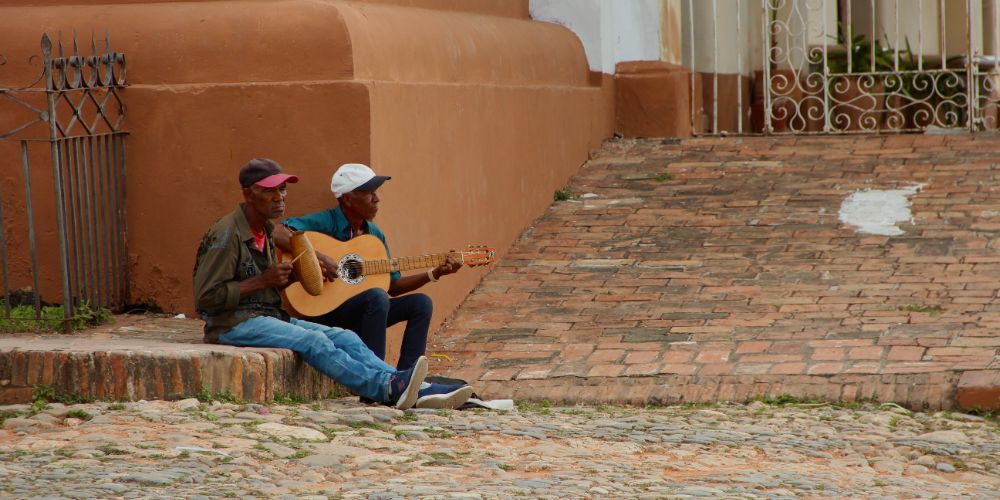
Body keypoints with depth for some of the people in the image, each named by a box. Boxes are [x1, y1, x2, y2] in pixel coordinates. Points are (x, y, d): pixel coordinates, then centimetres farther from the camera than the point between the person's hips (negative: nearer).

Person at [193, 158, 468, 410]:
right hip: (233, 324, -8)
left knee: (344, 337, -12)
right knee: (312, 341, -30)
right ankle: (389, 387, -45)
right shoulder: (226, 235, -12)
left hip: (270, 316, 9)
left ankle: (416, 392, -29)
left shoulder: (265, 231, 18)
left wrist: (282, 278, 6)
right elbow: (206, 298, -17)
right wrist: (263, 280, -17)